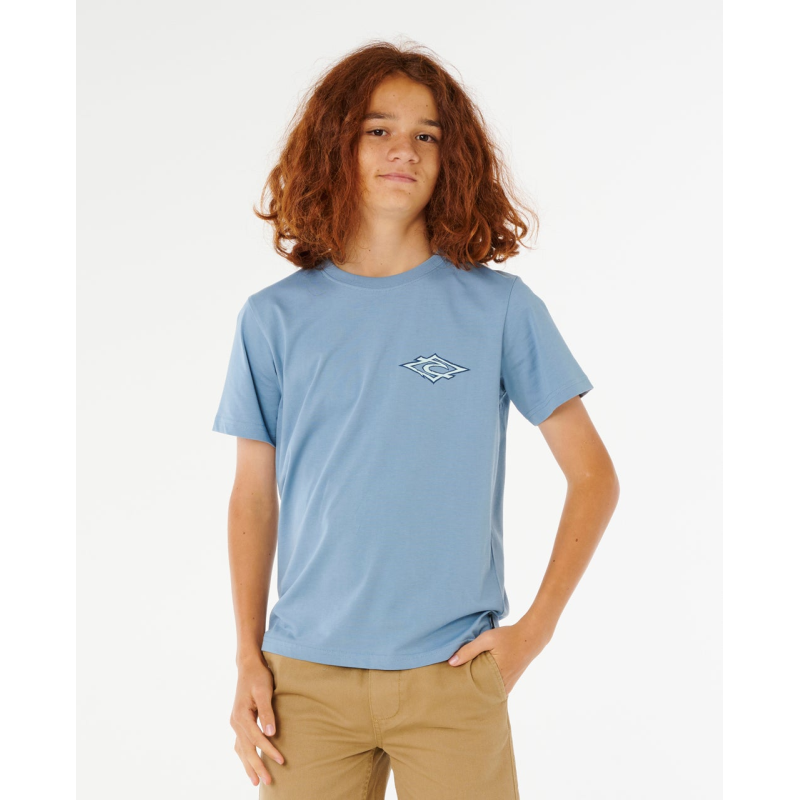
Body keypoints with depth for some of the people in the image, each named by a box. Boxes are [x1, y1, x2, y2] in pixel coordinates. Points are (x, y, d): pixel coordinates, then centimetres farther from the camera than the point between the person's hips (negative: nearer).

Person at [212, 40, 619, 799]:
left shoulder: (499, 307, -1)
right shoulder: (274, 317, 4)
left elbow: (594, 477, 2)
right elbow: (254, 499, 8)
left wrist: (533, 630, -4)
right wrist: (247, 660, 2)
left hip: (452, 677, -1)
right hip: (307, 678, 1)